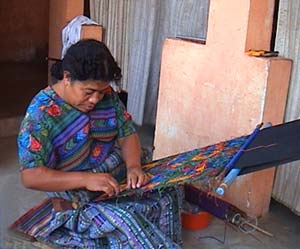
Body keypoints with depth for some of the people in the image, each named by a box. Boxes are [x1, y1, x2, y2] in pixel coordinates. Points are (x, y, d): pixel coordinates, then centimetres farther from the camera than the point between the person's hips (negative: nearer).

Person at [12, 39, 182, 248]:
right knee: (128, 222, -29)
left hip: (119, 184, 6)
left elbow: (127, 134, 6)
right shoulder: (42, 113, -19)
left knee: (166, 196, -15)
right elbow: (30, 176, -22)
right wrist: (85, 179, -32)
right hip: (77, 201, -5)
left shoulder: (107, 95, -2)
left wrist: (134, 166, -15)